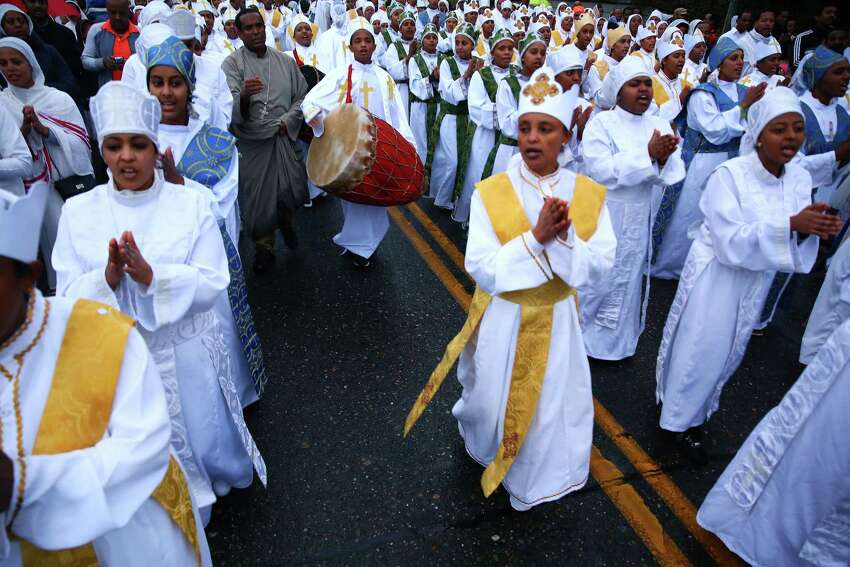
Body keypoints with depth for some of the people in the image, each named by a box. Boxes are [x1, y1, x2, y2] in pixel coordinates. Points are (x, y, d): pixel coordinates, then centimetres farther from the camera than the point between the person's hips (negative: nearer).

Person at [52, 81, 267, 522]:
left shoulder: (192, 203, -9)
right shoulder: (78, 212, -5)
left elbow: (212, 284, -14)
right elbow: (68, 297, -5)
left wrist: (150, 276, -29)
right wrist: (108, 278, -25)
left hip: (188, 354, -1)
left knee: (204, 441, 18)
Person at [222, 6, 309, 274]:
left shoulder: (286, 61, 7)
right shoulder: (232, 63, -5)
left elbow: (302, 96, 10)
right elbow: (229, 106, -17)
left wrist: (287, 121, -5)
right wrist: (243, 95, -40)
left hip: (285, 138, 3)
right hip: (252, 142, -3)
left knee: (294, 191, 7)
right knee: (258, 197, 3)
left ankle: (286, 221, 42)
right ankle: (264, 248, 24)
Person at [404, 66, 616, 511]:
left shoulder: (589, 195, -9)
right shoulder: (490, 193, -15)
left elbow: (598, 269, -11)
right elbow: (482, 269, -20)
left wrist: (564, 237, -29)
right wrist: (536, 237, -30)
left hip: (557, 321, 2)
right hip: (502, 321, -1)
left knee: (552, 408, 16)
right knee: (493, 402, 21)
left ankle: (534, 479, 47)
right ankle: (482, 449, 57)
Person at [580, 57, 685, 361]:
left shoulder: (660, 125, 6)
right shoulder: (601, 123, -8)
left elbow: (675, 173, 0)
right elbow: (600, 170, -22)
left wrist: (663, 159, -22)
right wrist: (648, 154, -23)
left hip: (641, 220, 5)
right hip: (601, 217, -5)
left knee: (629, 280, 16)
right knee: (595, 279, 4)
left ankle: (616, 340, 36)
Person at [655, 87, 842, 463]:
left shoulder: (799, 179, -3)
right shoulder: (729, 175, -21)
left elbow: (797, 241, -1)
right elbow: (731, 241, -27)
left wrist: (813, 230, -23)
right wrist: (790, 225, -36)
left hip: (757, 279, 6)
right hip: (715, 276, -6)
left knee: (730, 350, 20)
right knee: (701, 350, 4)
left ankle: (695, 407, 45)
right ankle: (682, 421, 27)